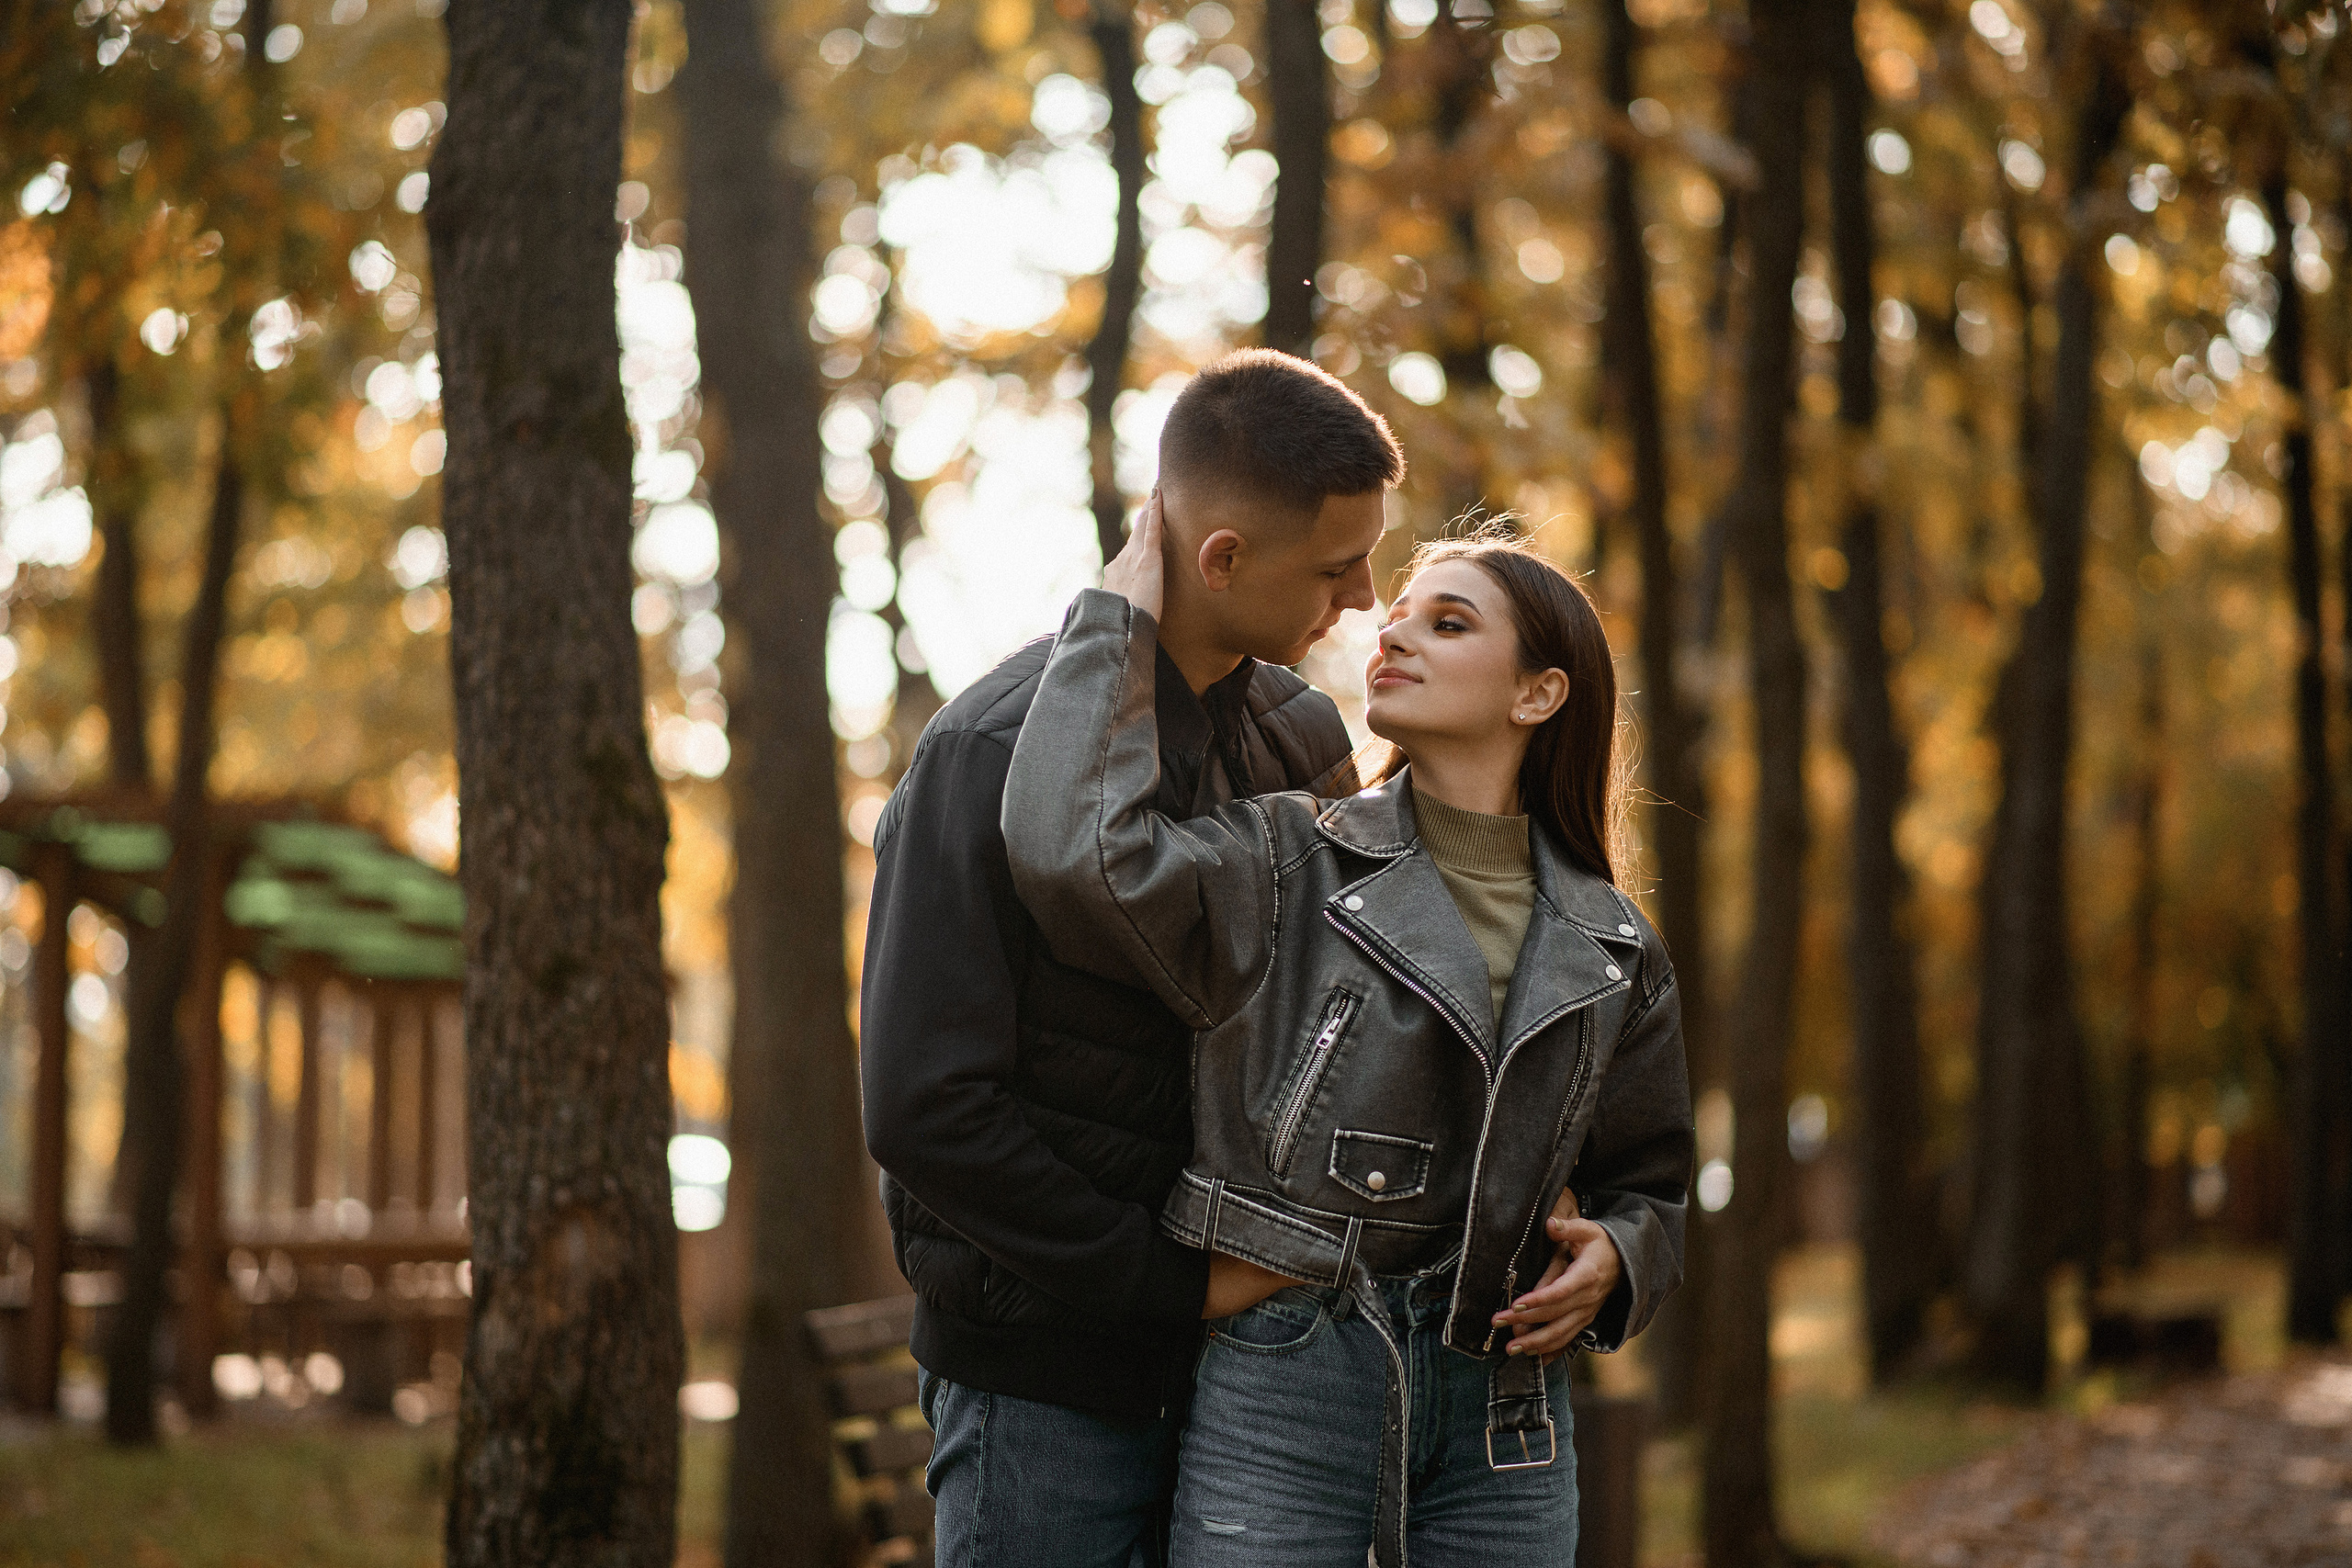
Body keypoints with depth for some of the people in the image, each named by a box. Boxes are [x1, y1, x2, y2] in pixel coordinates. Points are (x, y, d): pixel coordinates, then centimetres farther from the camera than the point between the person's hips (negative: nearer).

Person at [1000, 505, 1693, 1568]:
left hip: (1502, 1406, 3)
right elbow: (1074, 851, -19)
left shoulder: (1610, 950, 10)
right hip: (1282, 1384, -3)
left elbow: (1645, 1184, 21)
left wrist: (1614, 1260, -2)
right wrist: (1125, 607, -11)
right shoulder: (1290, 865, 0)